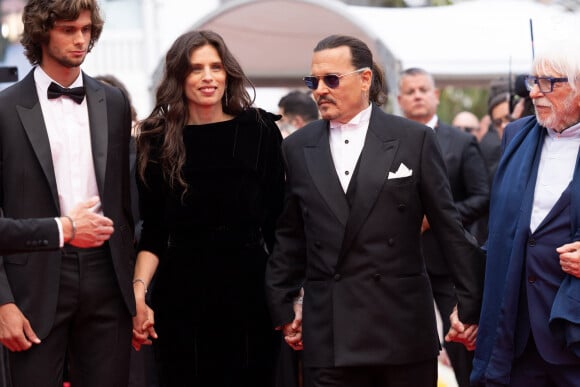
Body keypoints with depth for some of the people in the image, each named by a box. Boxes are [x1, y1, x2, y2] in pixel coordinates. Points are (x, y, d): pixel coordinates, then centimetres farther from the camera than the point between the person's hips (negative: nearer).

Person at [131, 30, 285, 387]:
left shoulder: (260, 130, 3)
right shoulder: (158, 140, 4)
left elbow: (278, 218, 4)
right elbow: (153, 231, 5)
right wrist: (139, 290, -9)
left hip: (249, 288, 0)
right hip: (182, 292, 0)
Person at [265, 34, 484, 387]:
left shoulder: (414, 139, 1)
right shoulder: (297, 148, 9)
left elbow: (449, 226, 2)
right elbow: (289, 236, 14)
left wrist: (472, 305, 2)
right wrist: (283, 309, 12)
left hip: (403, 327, -2)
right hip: (329, 334, 2)